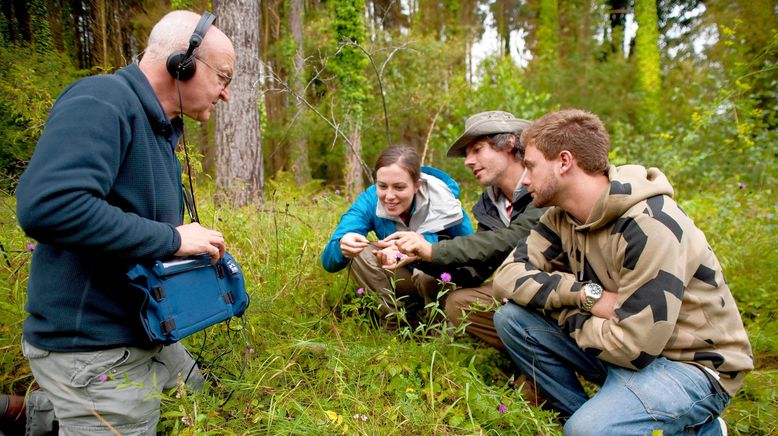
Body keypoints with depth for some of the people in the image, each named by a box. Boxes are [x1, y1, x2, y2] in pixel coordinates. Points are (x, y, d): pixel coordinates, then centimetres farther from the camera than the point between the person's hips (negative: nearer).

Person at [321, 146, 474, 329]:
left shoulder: (443, 205, -25)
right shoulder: (371, 200, -19)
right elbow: (329, 262, -24)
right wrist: (342, 247, -50)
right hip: (404, 280, 3)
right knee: (360, 253, -22)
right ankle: (393, 325, -9)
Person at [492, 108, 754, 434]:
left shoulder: (649, 226, -28)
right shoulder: (563, 217, -4)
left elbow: (632, 348, -28)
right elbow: (508, 276, -9)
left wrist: (565, 311, -11)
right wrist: (585, 294, -22)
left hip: (692, 364, -6)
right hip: (624, 344, 7)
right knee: (512, 316, -9)